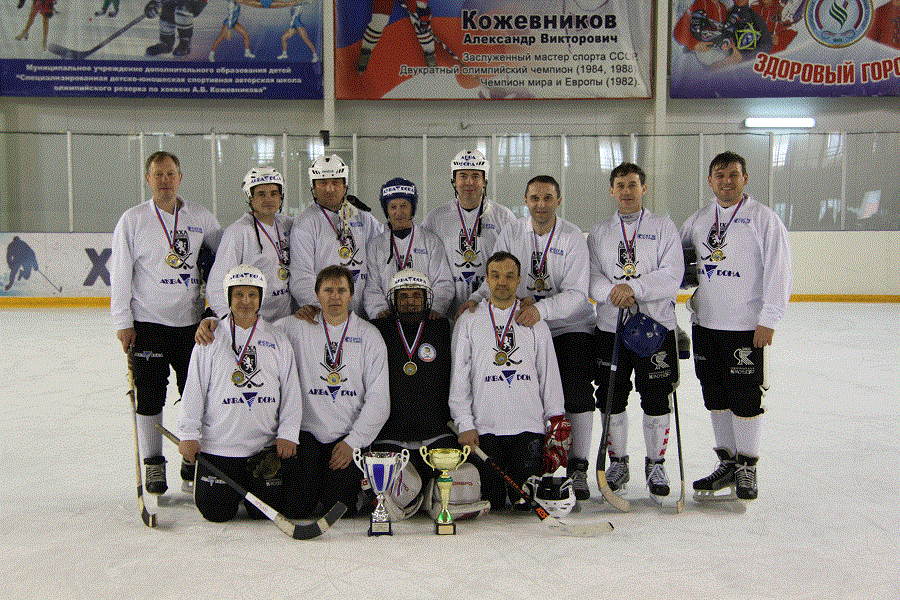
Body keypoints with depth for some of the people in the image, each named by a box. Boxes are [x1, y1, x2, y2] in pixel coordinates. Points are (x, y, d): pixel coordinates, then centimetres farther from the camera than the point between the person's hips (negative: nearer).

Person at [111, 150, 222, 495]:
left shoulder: (201, 217, 5)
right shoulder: (133, 219, -2)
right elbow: (120, 273, -3)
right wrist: (123, 322, -7)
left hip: (191, 321, 3)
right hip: (148, 322, -2)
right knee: (149, 397, 3)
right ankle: (153, 464, 16)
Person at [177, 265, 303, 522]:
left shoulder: (278, 340, 6)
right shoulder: (210, 339, 2)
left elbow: (291, 392, 6)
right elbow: (194, 390, 2)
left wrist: (287, 434, -2)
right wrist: (188, 435, -5)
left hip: (266, 447, 1)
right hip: (217, 447, -1)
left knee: (266, 510, -3)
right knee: (216, 512, -4)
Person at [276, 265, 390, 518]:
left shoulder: (369, 335, 5)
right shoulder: (297, 328, 6)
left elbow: (378, 398, 0)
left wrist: (353, 441, -8)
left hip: (349, 437, 0)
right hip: (307, 433, 1)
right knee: (296, 510, -12)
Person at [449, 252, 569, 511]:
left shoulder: (536, 324, 12)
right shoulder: (468, 321, 7)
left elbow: (550, 376, 12)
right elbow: (458, 377, 4)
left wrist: (556, 421, 3)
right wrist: (465, 425, -4)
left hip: (530, 429, 1)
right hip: (485, 430, -1)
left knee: (528, 504, -5)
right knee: (490, 504, -4)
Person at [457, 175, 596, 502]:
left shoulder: (572, 237, -11)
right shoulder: (510, 235, -1)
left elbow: (576, 294, -19)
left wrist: (541, 309, -35)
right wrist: (476, 299, -23)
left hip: (570, 326, -2)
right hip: (523, 327, 2)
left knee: (576, 394, -11)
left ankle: (578, 466, 5)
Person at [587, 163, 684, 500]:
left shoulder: (664, 228, 3)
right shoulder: (598, 233, 11)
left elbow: (672, 276, -9)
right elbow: (592, 279, 1)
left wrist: (633, 287, -22)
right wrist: (613, 292, -19)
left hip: (657, 327, -2)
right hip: (610, 328, 2)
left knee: (657, 401, 3)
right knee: (611, 400, 6)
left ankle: (655, 465, 21)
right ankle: (618, 463, 23)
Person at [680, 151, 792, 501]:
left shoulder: (764, 219, -5)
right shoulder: (697, 220, 11)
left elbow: (778, 271, -9)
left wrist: (768, 319, -14)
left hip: (748, 327, -5)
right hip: (705, 324, 5)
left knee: (745, 399, 0)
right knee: (716, 398, 12)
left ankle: (747, 468, 16)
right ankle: (727, 463, 25)